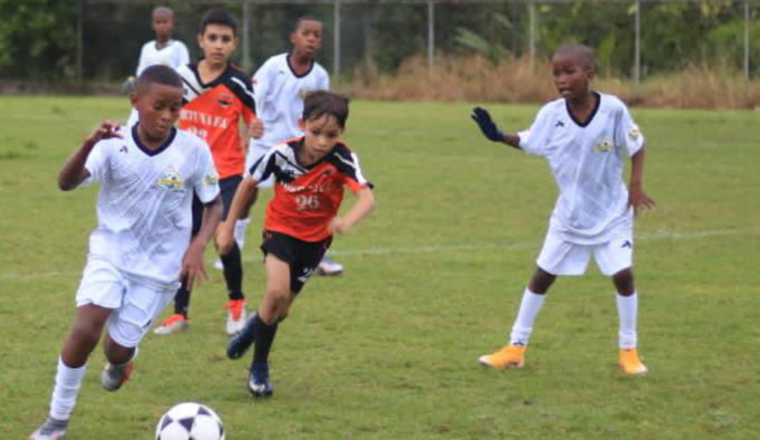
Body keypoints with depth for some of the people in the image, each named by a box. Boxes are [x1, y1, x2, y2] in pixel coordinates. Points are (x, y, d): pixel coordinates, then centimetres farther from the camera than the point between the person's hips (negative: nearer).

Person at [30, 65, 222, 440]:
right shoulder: (114, 145, -14)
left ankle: (120, 362, 41)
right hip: (111, 252, 0)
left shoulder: (194, 151, -13)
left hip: (159, 265, 0)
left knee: (118, 347, 0)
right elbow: (66, 183, -27)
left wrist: (198, 246, -15)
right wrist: (89, 145, -45)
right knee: (84, 330, -20)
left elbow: (214, 204, 1)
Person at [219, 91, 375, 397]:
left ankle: (254, 328, 47)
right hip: (280, 230, -1)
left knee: (280, 310, 9)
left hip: (315, 238, 1)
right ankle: (259, 368, -3)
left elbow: (367, 197, -41)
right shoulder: (282, 154, -23)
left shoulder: (342, 159, -27)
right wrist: (229, 226, -1)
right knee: (277, 291, -24)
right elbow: (249, 184, -5)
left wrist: (347, 221, -61)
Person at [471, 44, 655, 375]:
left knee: (623, 275, -10)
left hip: (612, 213, -2)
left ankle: (628, 351, 7)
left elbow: (636, 147, -6)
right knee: (542, 276, 6)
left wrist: (636, 185, -14)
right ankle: (516, 347, 17)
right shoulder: (551, 114, -14)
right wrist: (499, 136, -14)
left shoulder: (613, 109, -20)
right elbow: (528, 143, 2)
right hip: (568, 215, 2)